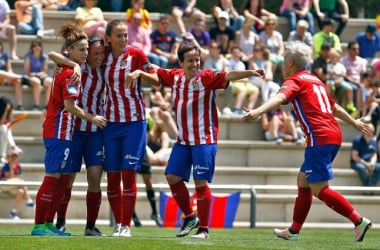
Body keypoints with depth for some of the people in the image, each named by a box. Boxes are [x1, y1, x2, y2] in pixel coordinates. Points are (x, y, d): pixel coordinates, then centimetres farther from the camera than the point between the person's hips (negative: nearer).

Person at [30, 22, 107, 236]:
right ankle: (39, 225, -10)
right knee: (53, 177, -9)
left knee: (63, 179, 11)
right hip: (60, 132, -10)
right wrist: (92, 118, -11)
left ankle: (48, 223, 12)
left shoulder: (64, 71, 16)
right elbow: (69, 105, -19)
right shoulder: (70, 74, -13)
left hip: (62, 132, 10)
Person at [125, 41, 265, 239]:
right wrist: (139, 73, 0)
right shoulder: (175, 76, 5)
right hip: (183, 140, 6)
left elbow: (229, 76, -26)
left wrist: (250, 73, -41)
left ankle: (204, 228, 0)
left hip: (204, 139, -6)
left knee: (201, 182, -7)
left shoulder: (206, 78, -12)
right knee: (172, 177, 7)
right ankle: (189, 217, 24)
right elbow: (155, 77, 20)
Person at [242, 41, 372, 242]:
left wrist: (257, 111, -41)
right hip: (334, 135, 9)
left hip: (319, 138, -9)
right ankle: (294, 231, 23)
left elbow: (279, 98, -25)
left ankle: (359, 221, -16)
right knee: (303, 181, 18)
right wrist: (355, 123, 49)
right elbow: (335, 108, 34)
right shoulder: (315, 80, 22)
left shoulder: (295, 80, -3)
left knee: (319, 189, -9)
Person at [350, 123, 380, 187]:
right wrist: (366, 164, -19)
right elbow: (354, 156, -13)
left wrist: (372, 163, -13)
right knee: (362, 168, -39)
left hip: (369, 163, 5)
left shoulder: (373, 141, 7)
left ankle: (371, 186, -25)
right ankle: (366, 186, -22)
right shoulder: (357, 140, -11)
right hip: (357, 163, -5)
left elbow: (374, 155, 10)